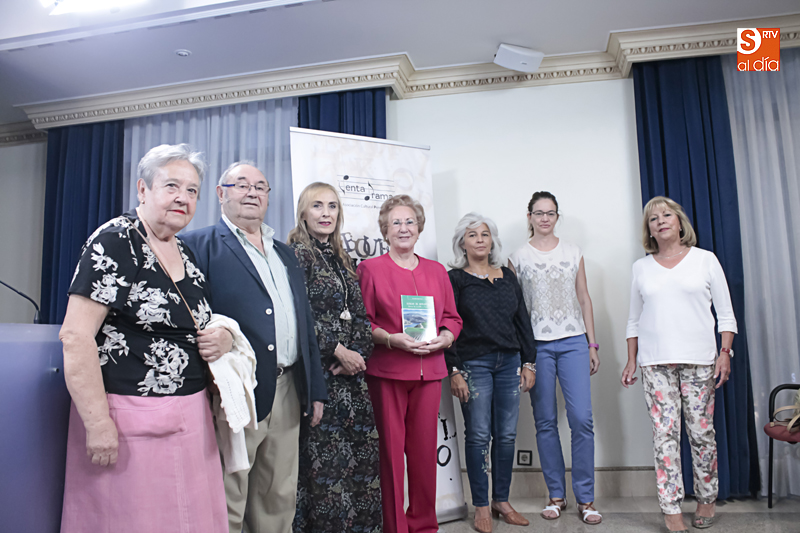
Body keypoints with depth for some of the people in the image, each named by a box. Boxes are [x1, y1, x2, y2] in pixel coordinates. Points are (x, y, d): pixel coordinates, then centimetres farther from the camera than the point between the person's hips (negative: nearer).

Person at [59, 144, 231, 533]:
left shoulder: (186, 254, 11)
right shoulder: (114, 242, -11)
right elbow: (75, 336, -17)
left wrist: (222, 338, 1)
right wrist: (98, 423, -19)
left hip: (189, 419, 7)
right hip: (129, 420, -7)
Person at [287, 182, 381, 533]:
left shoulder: (341, 258, 16)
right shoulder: (297, 254, -4)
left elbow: (360, 313, 11)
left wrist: (357, 352, -5)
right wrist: (339, 351, -12)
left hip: (350, 368, 7)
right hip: (318, 370, -6)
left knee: (362, 450, 7)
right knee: (325, 455, -2)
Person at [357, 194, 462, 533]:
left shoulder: (437, 272, 15)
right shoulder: (370, 269, 3)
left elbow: (452, 318, 16)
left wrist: (444, 338, -4)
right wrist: (392, 339, -15)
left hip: (429, 371, 4)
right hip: (386, 371, -3)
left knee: (425, 449, 8)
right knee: (389, 449, 0)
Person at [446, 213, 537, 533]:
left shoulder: (507, 277, 13)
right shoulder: (455, 279, 0)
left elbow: (523, 321, 14)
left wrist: (529, 362, 9)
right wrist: (453, 371, -11)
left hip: (510, 363, 4)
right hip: (474, 364, -4)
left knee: (507, 435, 8)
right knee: (478, 436, 0)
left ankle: (502, 500, 22)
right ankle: (481, 506, 13)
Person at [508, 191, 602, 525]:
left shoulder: (573, 252, 11)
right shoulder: (518, 257, 6)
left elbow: (584, 299, 12)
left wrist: (592, 344, 8)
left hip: (573, 341, 1)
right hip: (537, 344, -1)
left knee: (582, 419, -6)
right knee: (545, 421, 4)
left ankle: (585, 498, 8)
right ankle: (556, 495, 18)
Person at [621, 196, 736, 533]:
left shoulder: (705, 260, 6)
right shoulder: (641, 267, 10)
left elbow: (725, 313, 6)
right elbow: (634, 320, 13)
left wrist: (725, 352, -4)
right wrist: (631, 361, 8)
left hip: (699, 359, -1)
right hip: (655, 362, 1)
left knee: (701, 431, 3)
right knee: (664, 432, -3)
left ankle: (707, 499, 23)